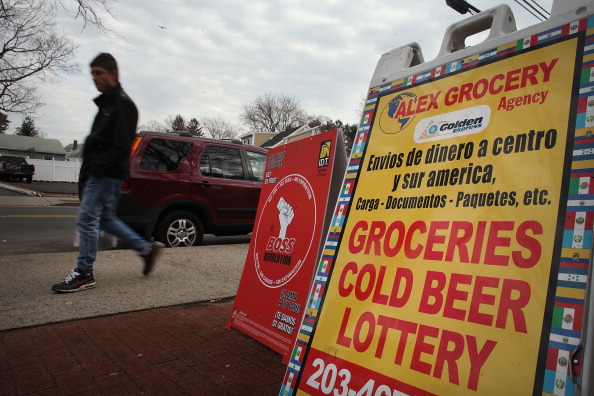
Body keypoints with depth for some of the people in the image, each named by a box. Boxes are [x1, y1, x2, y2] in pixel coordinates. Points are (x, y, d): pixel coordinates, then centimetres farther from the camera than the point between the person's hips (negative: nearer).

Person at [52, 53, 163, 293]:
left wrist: (97, 166, -23)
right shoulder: (107, 103, 21)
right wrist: (87, 170, 17)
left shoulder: (122, 103, -10)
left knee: (87, 219, -7)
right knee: (106, 219, 14)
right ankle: (147, 249, 21)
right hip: (99, 173, 10)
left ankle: (84, 274, 2)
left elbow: (121, 145, -19)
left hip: (107, 174, -10)